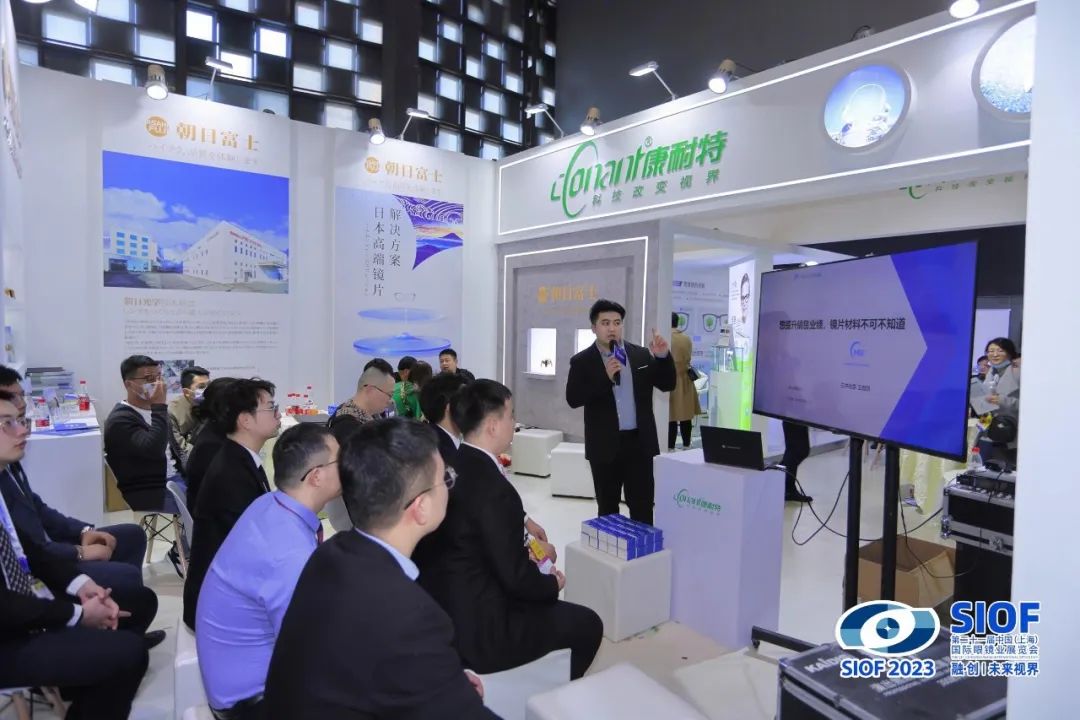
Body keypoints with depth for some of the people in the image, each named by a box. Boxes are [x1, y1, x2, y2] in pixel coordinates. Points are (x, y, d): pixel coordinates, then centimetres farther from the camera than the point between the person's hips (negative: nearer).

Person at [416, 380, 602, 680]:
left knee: (548, 605, 28)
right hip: (475, 629, -8)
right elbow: (516, 578, -20)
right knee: (587, 624, 9)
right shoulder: (494, 489, -28)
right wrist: (552, 583, -2)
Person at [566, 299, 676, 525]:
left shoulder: (642, 355, 6)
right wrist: (605, 378, -20)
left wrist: (663, 357, -12)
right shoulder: (582, 361, -1)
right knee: (607, 508, 11)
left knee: (642, 507, 8)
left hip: (640, 442, 2)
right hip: (605, 445, -2)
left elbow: (667, 385, 5)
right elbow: (573, 399, -11)